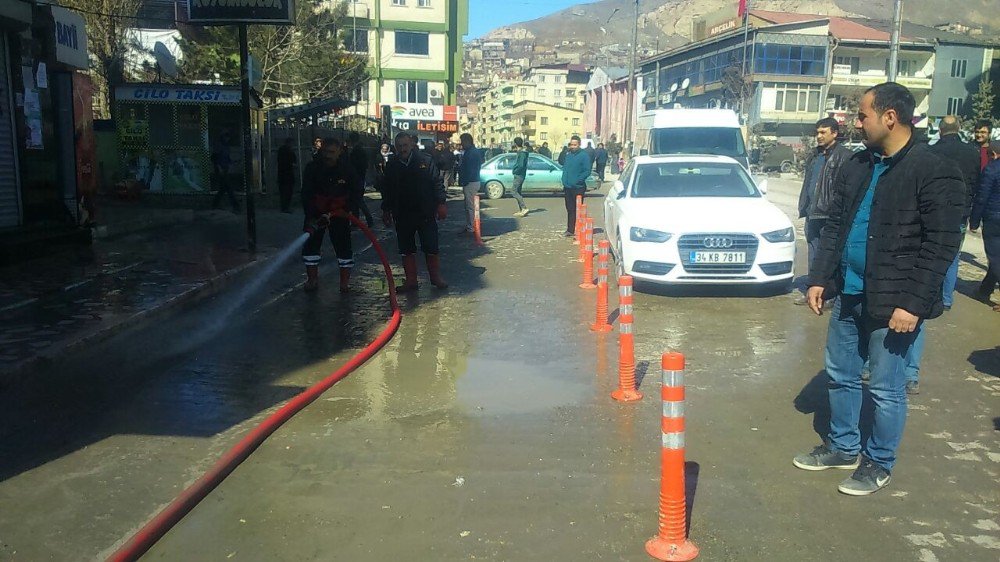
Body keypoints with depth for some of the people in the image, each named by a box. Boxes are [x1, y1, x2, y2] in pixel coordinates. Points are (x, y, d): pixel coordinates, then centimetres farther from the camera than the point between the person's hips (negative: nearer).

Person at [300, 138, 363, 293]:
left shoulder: (348, 170, -11)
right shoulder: (312, 168, -12)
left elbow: (354, 195, -2)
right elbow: (306, 195, -13)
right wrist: (311, 217, -24)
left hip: (339, 213, -1)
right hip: (316, 212, 1)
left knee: (343, 245, -2)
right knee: (310, 244, 2)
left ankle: (345, 282, 8)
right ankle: (312, 279, 16)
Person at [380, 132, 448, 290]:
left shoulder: (426, 160, -2)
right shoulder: (391, 166, 5)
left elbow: (437, 182, 0)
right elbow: (386, 190, 14)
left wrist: (441, 204, -5)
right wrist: (386, 211, 14)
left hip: (426, 213, -2)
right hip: (402, 216, 3)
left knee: (431, 247, 2)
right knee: (407, 249, 8)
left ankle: (436, 277, 16)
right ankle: (410, 280, 17)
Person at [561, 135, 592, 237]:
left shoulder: (584, 156, -8)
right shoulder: (568, 155, 11)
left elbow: (587, 171, -11)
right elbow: (563, 165, 22)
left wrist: (578, 180, -17)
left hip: (578, 188, -6)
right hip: (567, 187, 6)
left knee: (577, 210, -3)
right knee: (569, 209, 12)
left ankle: (578, 230, 0)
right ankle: (570, 229, 19)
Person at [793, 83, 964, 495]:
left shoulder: (934, 174, -12)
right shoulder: (856, 166, 9)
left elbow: (941, 246, -15)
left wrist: (913, 304, -19)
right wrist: (819, 278, 5)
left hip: (894, 303, -7)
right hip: (848, 294, 7)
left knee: (886, 388, 5)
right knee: (840, 376, 16)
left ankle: (879, 463, 23)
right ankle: (843, 447, 34)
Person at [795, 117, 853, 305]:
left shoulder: (844, 156, -9)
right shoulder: (815, 155, 18)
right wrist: (804, 207, 19)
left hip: (829, 214, -8)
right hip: (813, 213, 8)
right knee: (813, 253, 13)